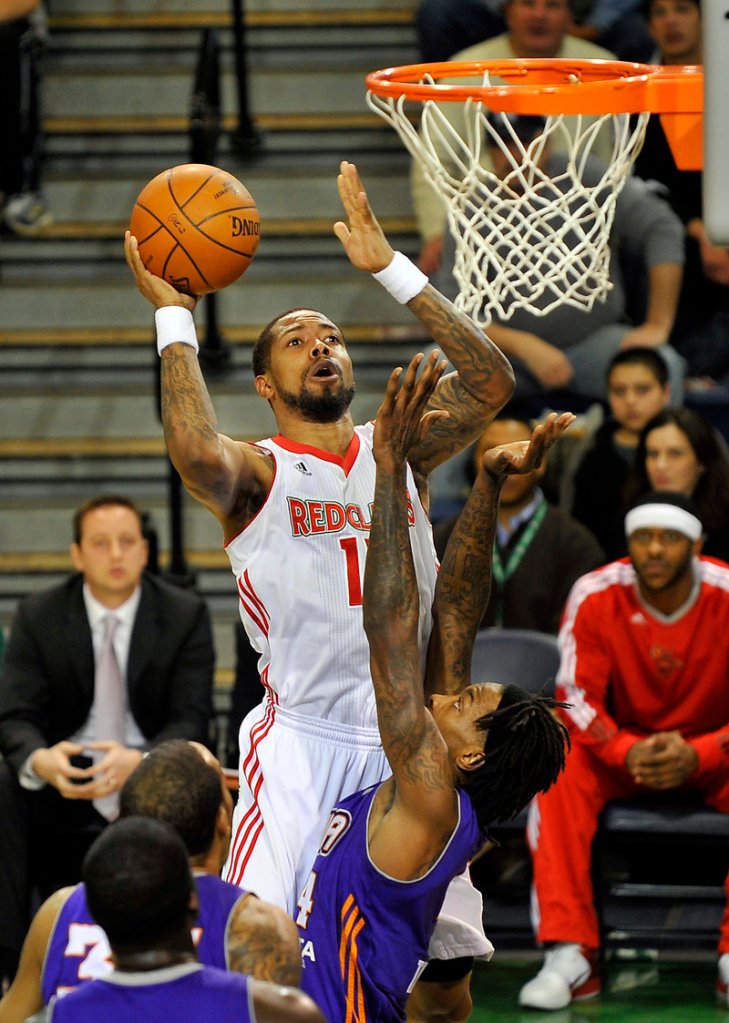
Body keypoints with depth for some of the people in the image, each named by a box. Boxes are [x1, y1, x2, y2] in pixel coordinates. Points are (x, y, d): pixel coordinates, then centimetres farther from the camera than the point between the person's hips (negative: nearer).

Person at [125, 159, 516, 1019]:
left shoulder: (401, 449, 9)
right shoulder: (255, 472, -3)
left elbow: (491, 382, -5)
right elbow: (196, 454, -27)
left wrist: (389, 269, -6)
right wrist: (172, 319, -17)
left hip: (406, 733, 4)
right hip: (302, 735, -4)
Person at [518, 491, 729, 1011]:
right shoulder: (595, 596, -16)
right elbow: (576, 698, -13)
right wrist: (627, 753, -33)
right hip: (623, 744, 1)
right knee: (559, 770, -30)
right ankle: (571, 957, -33)